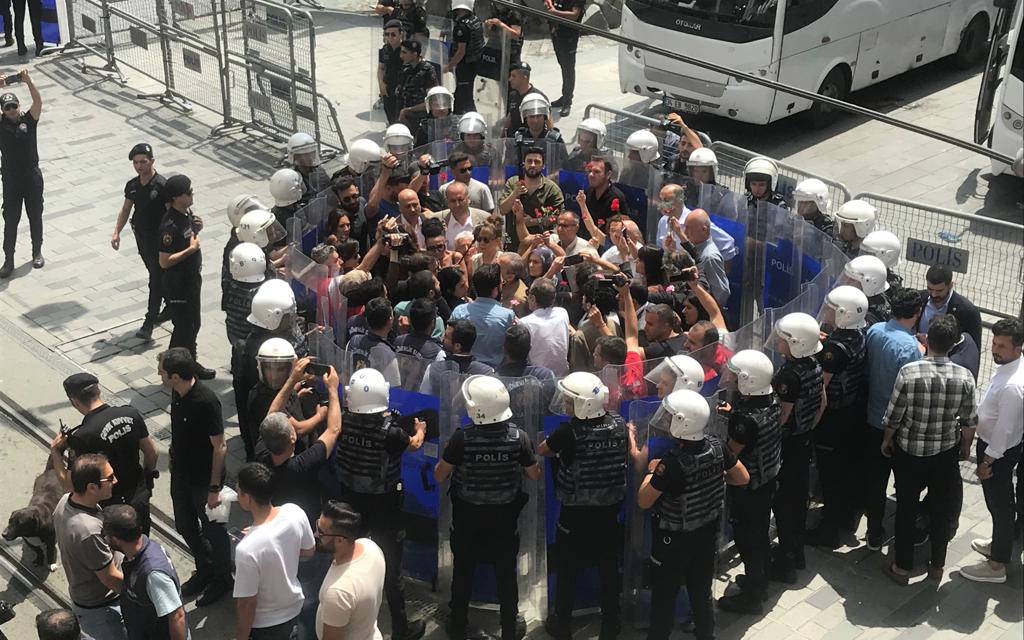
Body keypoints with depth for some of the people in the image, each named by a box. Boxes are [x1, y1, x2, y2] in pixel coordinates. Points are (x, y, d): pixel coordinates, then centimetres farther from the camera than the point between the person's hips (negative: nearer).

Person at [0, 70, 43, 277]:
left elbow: (38, 102, -15)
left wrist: (28, 82, -26)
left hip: (32, 176, 0)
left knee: (35, 216, 12)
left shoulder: (28, 120, -1)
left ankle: (37, 253, 28)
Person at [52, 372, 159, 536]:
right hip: (140, 497, 5)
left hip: (110, 507, -5)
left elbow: (69, 484, -20)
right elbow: (151, 452, 1)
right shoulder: (131, 414, -11)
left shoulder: (81, 438, -27)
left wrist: (55, 452, -6)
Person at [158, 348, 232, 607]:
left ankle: (222, 579, 33)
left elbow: (220, 446, -24)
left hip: (204, 479, -8)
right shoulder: (177, 393, -7)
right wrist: (174, 462, 18)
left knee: (212, 529, 12)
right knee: (185, 526, 22)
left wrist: (214, 488, -20)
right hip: (181, 474, 8)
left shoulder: (206, 402, -31)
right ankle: (204, 571, 44)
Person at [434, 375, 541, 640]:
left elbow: (439, 476, -12)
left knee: (463, 573, 18)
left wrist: (447, 452, 5)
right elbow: (535, 475, -5)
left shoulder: (461, 439, -24)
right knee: (506, 575, 17)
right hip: (505, 518, 1)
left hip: (468, 519, -1)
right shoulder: (519, 437, -18)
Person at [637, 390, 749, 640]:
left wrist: (651, 471, -7)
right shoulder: (717, 447, -14)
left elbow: (643, 501, -20)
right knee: (702, 593, 23)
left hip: (673, 541, -6)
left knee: (664, 599, 14)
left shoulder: (672, 464, -32)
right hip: (708, 535, 6)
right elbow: (743, 478, 1)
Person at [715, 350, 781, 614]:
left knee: (747, 539, 8)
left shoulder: (747, 418, -33)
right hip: (768, 480, 8)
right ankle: (760, 582, 43)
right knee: (760, 532, 24)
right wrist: (734, 414, 3)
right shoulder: (771, 400, -7)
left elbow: (730, 453, -24)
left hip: (748, 489, -8)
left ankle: (751, 597, 23)